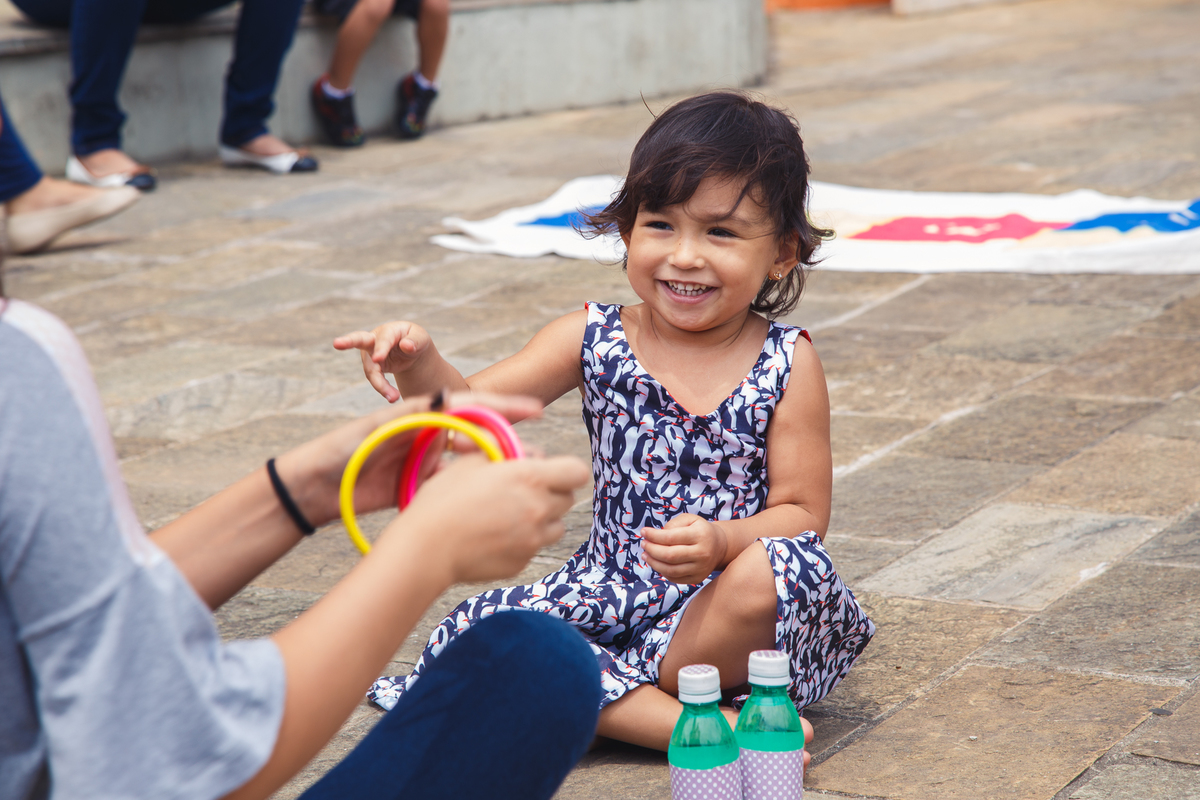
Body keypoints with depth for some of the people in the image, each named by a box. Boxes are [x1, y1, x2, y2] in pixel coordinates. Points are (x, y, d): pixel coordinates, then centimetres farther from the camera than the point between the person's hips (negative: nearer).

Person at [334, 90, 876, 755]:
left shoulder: (786, 365, -7)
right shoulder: (594, 341, 0)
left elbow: (803, 513, -8)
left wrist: (721, 542, -29)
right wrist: (421, 365, -28)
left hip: (724, 613, -2)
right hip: (613, 595, 3)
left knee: (766, 574, -36)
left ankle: (617, 699, -11)